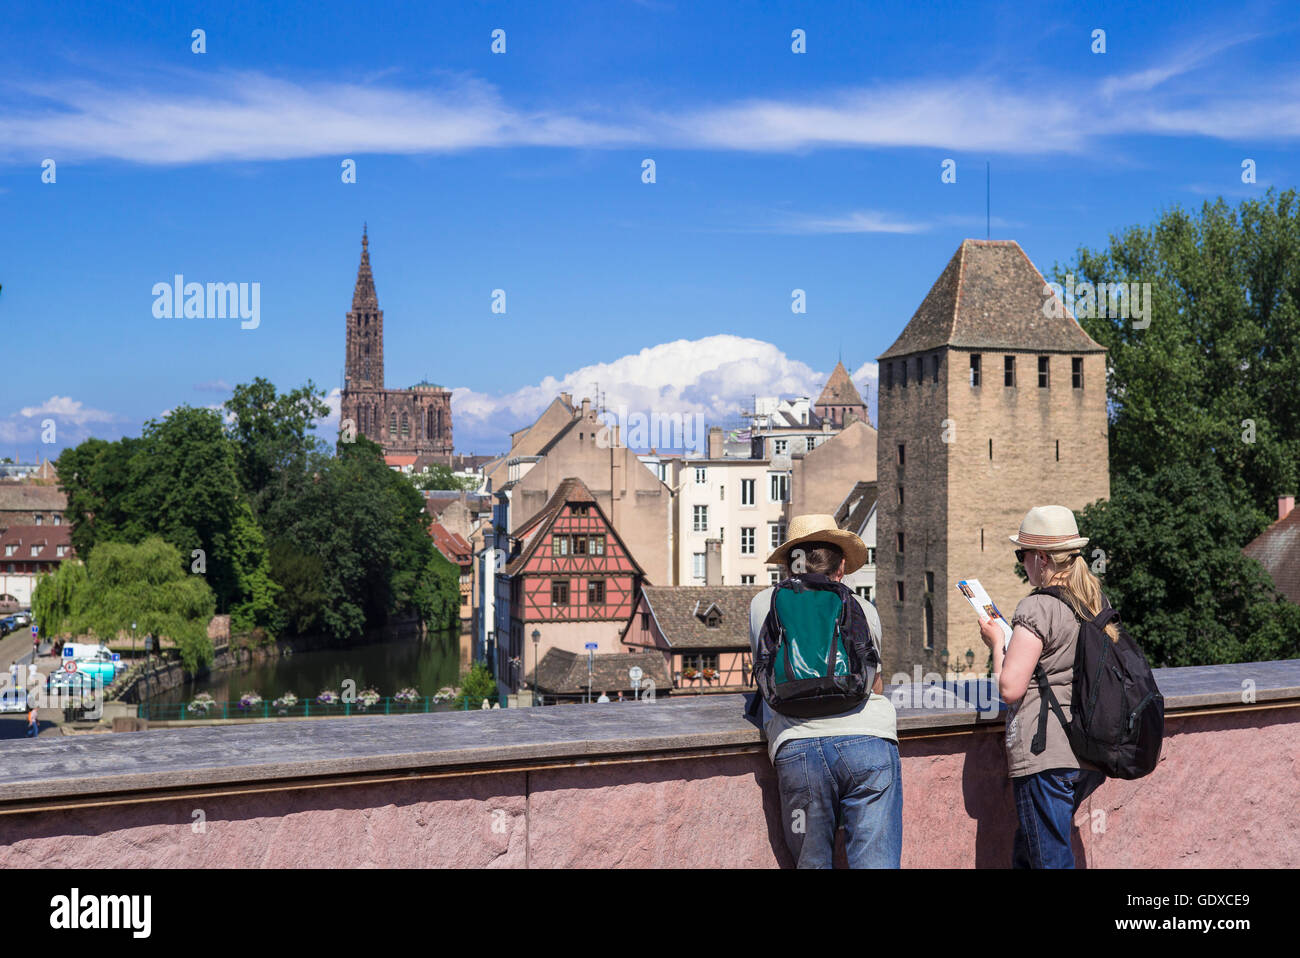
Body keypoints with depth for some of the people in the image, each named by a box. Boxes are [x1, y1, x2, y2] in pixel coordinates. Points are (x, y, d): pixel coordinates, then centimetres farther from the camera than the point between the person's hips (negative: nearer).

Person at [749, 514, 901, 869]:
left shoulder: (763, 603, 20)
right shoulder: (863, 608, 21)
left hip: (797, 748, 0)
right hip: (869, 740, 0)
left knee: (812, 864, 11)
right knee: (875, 863, 0)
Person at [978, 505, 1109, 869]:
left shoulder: (1037, 609, -14)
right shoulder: (1097, 603, 10)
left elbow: (1009, 688, -15)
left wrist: (996, 642, 1)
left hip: (1045, 756, -8)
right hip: (1089, 754, 8)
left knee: (1050, 859, 0)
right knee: (1025, 856, 20)